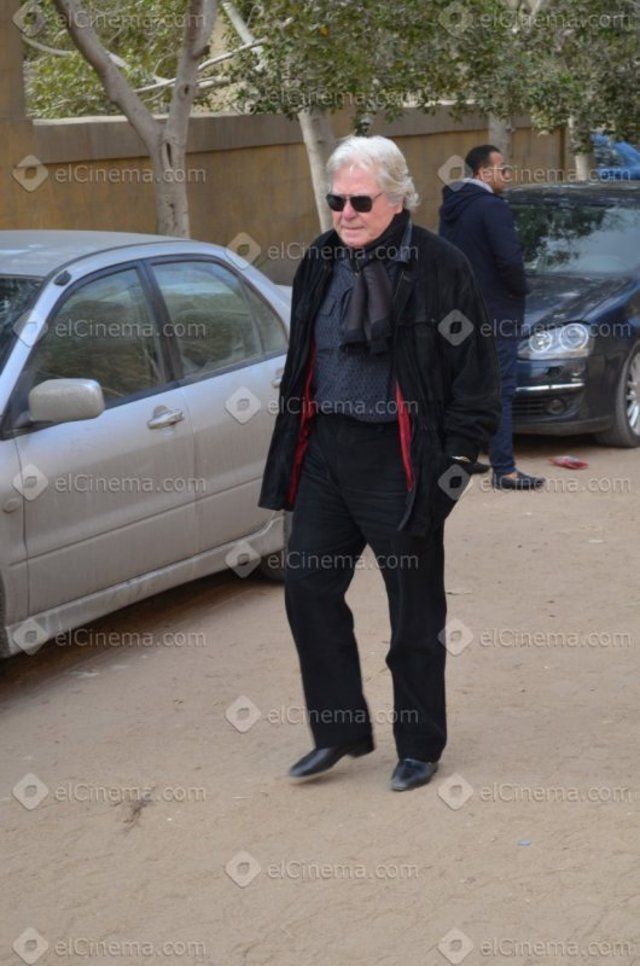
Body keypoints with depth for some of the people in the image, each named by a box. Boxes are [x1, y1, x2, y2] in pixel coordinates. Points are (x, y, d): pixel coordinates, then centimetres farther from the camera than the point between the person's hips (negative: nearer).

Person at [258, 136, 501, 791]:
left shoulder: (437, 266, -9)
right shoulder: (321, 262, 8)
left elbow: (473, 370, -7)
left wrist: (457, 455, -11)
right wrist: (295, 441, 13)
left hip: (398, 458, -6)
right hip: (324, 448, 6)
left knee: (414, 609, 5)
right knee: (307, 587, 6)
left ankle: (419, 745, 21)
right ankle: (340, 731, 21)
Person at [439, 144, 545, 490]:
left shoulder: (451, 207, 11)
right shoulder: (493, 207, -17)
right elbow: (509, 258, -25)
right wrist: (520, 289, -8)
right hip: (496, 313, -9)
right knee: (499, 390, -7)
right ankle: (504, 470, -7)